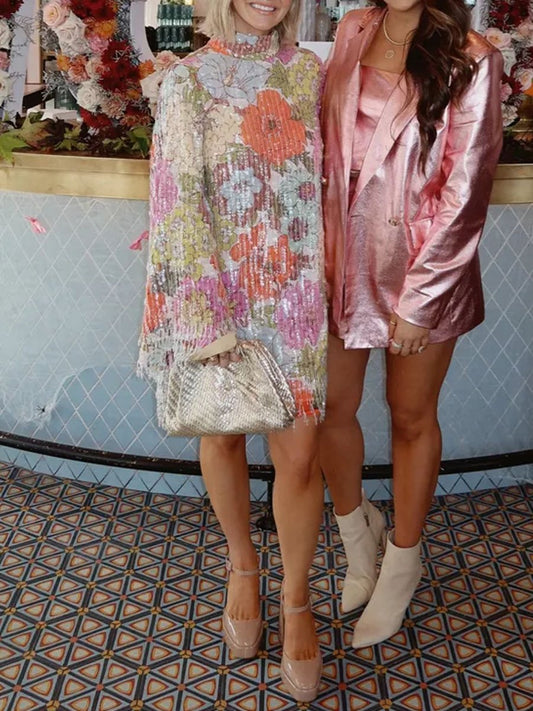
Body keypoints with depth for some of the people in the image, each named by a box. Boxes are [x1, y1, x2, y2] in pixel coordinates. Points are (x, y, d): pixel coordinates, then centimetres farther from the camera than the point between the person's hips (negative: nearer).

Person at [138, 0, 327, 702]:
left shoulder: (310, 74, 6)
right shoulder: (189, 80, -4)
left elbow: (320, 179, 11)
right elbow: (182, 199, -10)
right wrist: (203, 313, -16)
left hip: (292, 294, 2)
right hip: (212, 289, -1)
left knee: (299, 454, -1)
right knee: (222, 436, 14)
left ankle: (296, 599, 22)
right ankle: (242, 567, 39)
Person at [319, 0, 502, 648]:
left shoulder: (469, 62, -13)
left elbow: (464, 194, -14)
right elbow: (328, 144, 9)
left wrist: (417, 299, -13)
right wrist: (322, 247, 4)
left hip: (422, 265, -4)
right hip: (345, 256, 4)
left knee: (411, 416, 12)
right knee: (331, 406, 9)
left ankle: (402, 560, 34)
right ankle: (357, 529, 38)